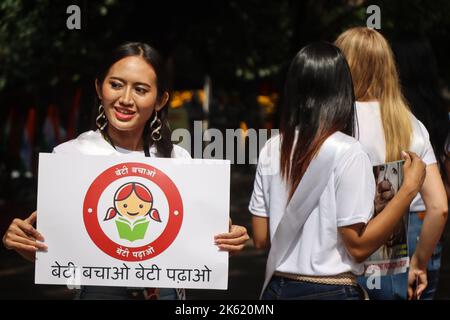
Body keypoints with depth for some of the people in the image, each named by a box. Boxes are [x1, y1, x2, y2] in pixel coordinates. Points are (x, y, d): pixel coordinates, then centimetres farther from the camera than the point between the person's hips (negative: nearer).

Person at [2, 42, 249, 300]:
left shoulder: (178, 158, -1)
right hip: (96, 290, -2)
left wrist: (226, 240, -15)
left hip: (166, 290, 2)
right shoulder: (68, 155, -8)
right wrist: (21, 242, -23)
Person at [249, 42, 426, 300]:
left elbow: (261, 239, 3)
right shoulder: (346, 152, -14)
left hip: (278, 288, 4)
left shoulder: (272, 150, 0)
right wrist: (410, 188, -12)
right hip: (332, 291, -4)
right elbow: (358, 246, -15)